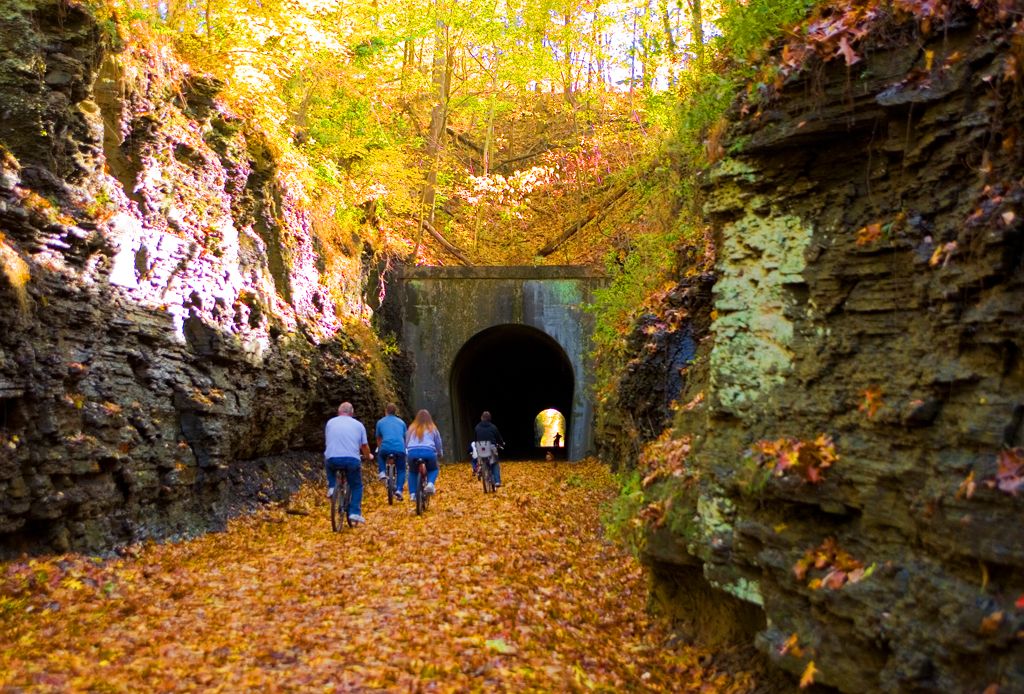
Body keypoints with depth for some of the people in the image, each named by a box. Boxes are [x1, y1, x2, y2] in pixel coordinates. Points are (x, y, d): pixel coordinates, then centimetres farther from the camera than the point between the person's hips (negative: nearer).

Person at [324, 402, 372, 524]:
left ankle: (331, 487, 21)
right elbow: (365, 446, 16)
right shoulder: (358, 424, 13)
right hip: (352, 460, -1)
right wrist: (368, 456, 38)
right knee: (357, 486, 18)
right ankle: (355, 513, 4)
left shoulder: (330, 422, 16)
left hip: (333, 459, 1)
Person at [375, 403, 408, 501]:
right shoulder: (401, 422, 23)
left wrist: (379, 448, 51)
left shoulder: (380, 422, 20)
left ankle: (381, 472, 14)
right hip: (400, 448, 0)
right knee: (401, 470, 16)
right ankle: (399, 490, -2)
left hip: (386, 447, 0)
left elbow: (378, 439, 33)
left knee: (380, 456, 34)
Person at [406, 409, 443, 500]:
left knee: (412, 472, 26)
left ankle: (412, 494, 10)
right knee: (433, 469, 26)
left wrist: (406, 455, 39)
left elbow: (406, 443, 25)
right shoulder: (433, 429, 19)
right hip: (428, 452, -1)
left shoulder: (411, 428, 21)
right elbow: (438, 444, 25)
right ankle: (430, 484, -4)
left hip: (413, 452, 1)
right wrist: (440, 454, 42)